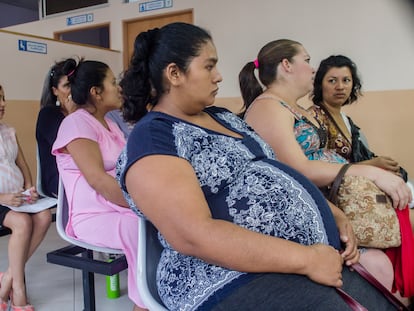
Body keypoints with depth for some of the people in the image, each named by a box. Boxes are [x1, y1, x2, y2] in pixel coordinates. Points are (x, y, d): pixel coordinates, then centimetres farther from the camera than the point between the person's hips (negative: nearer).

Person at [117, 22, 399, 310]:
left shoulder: (222, 116, 15)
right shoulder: (152, 139, -10)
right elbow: (194, 235, -22)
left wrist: (333, 214, 3)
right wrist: (306, 259, -21)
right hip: (240, 281, -8)